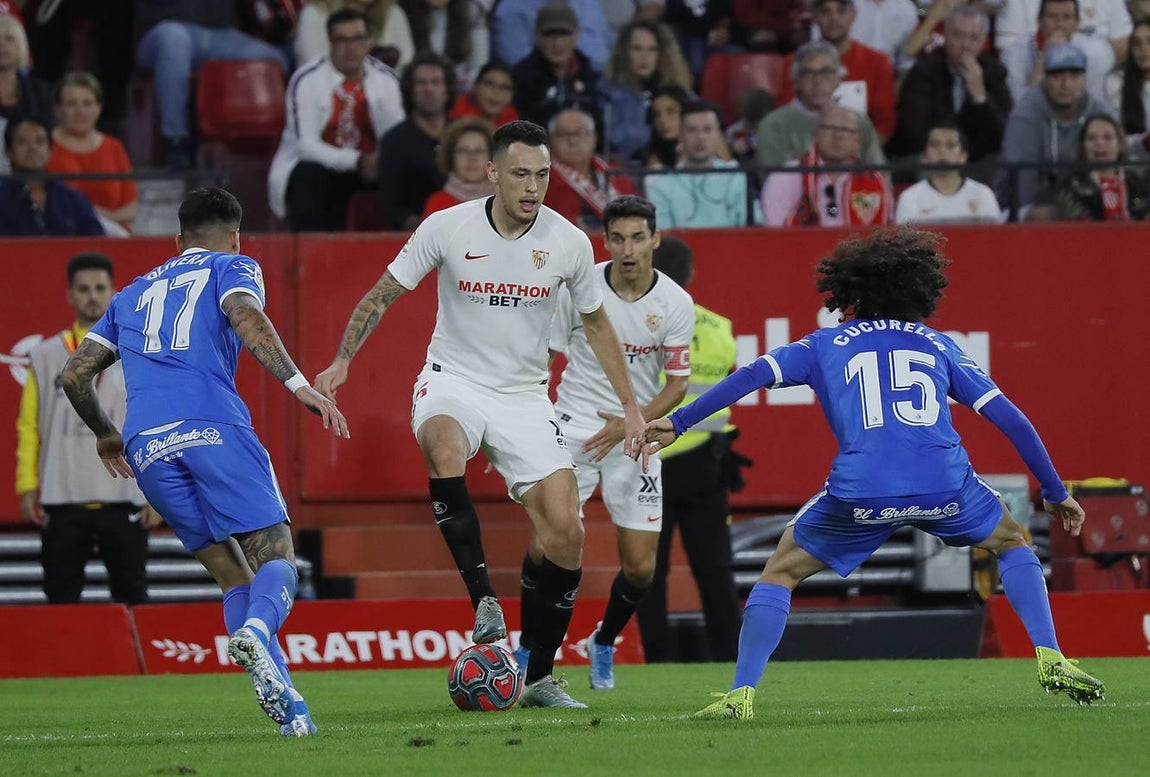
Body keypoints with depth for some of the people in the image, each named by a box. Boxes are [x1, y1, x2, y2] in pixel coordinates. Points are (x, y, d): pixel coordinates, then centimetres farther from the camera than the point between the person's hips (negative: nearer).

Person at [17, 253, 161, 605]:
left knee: (132, 597, 3)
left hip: (123, 501, 0)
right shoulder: (46, 357, 7)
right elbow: (28, 426, 7)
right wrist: (27, 487, -1)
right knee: (61, 602, 1)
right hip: (61, 503, 1)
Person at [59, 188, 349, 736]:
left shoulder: (132, 294, 31)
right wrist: (298, 385, -13)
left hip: (146, 448, 4)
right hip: (215, 430, -4)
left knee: (233, 576, 10)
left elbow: (74, 374, 29)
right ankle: (257, 629, -39)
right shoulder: (233, 267, 17)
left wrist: (104, 433, 45)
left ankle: (285, 702, -8)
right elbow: (245, 318, -6)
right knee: (275, 558, -3)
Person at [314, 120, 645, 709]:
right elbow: (383, 294, 2)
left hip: (524, 396, 2)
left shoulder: (568, 242, -7)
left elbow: (596, 324, 10)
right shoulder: (447, 228, -12)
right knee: (445, 451, -39)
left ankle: (540, 677, 5)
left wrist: (630, 406, 10)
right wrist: (342, 361, -7)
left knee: (566, 533, -10)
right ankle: (484, 601, -32)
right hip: (453, 380, -2)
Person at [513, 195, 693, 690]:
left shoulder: (675, 304, -7)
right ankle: (528, 650, 8)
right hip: (573, 426, -1)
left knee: (640, 566, -2)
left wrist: (632, 424, -16)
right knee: (546, 546, -13)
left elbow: (677, 384, -1)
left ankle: (604, 644, 26)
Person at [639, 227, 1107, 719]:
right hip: (945, 484, 1)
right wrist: (1056, 493, 27)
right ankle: (1051, 662, 13)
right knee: (1011, 545, 29)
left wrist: (677, 422, 11)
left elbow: (754, 374, 9)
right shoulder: (939, 345, 24)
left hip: (861, 490, -1)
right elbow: (1009, 419, 20)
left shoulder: (828, 344, 22)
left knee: (780, 571, 19)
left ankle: (741, 694, 6)